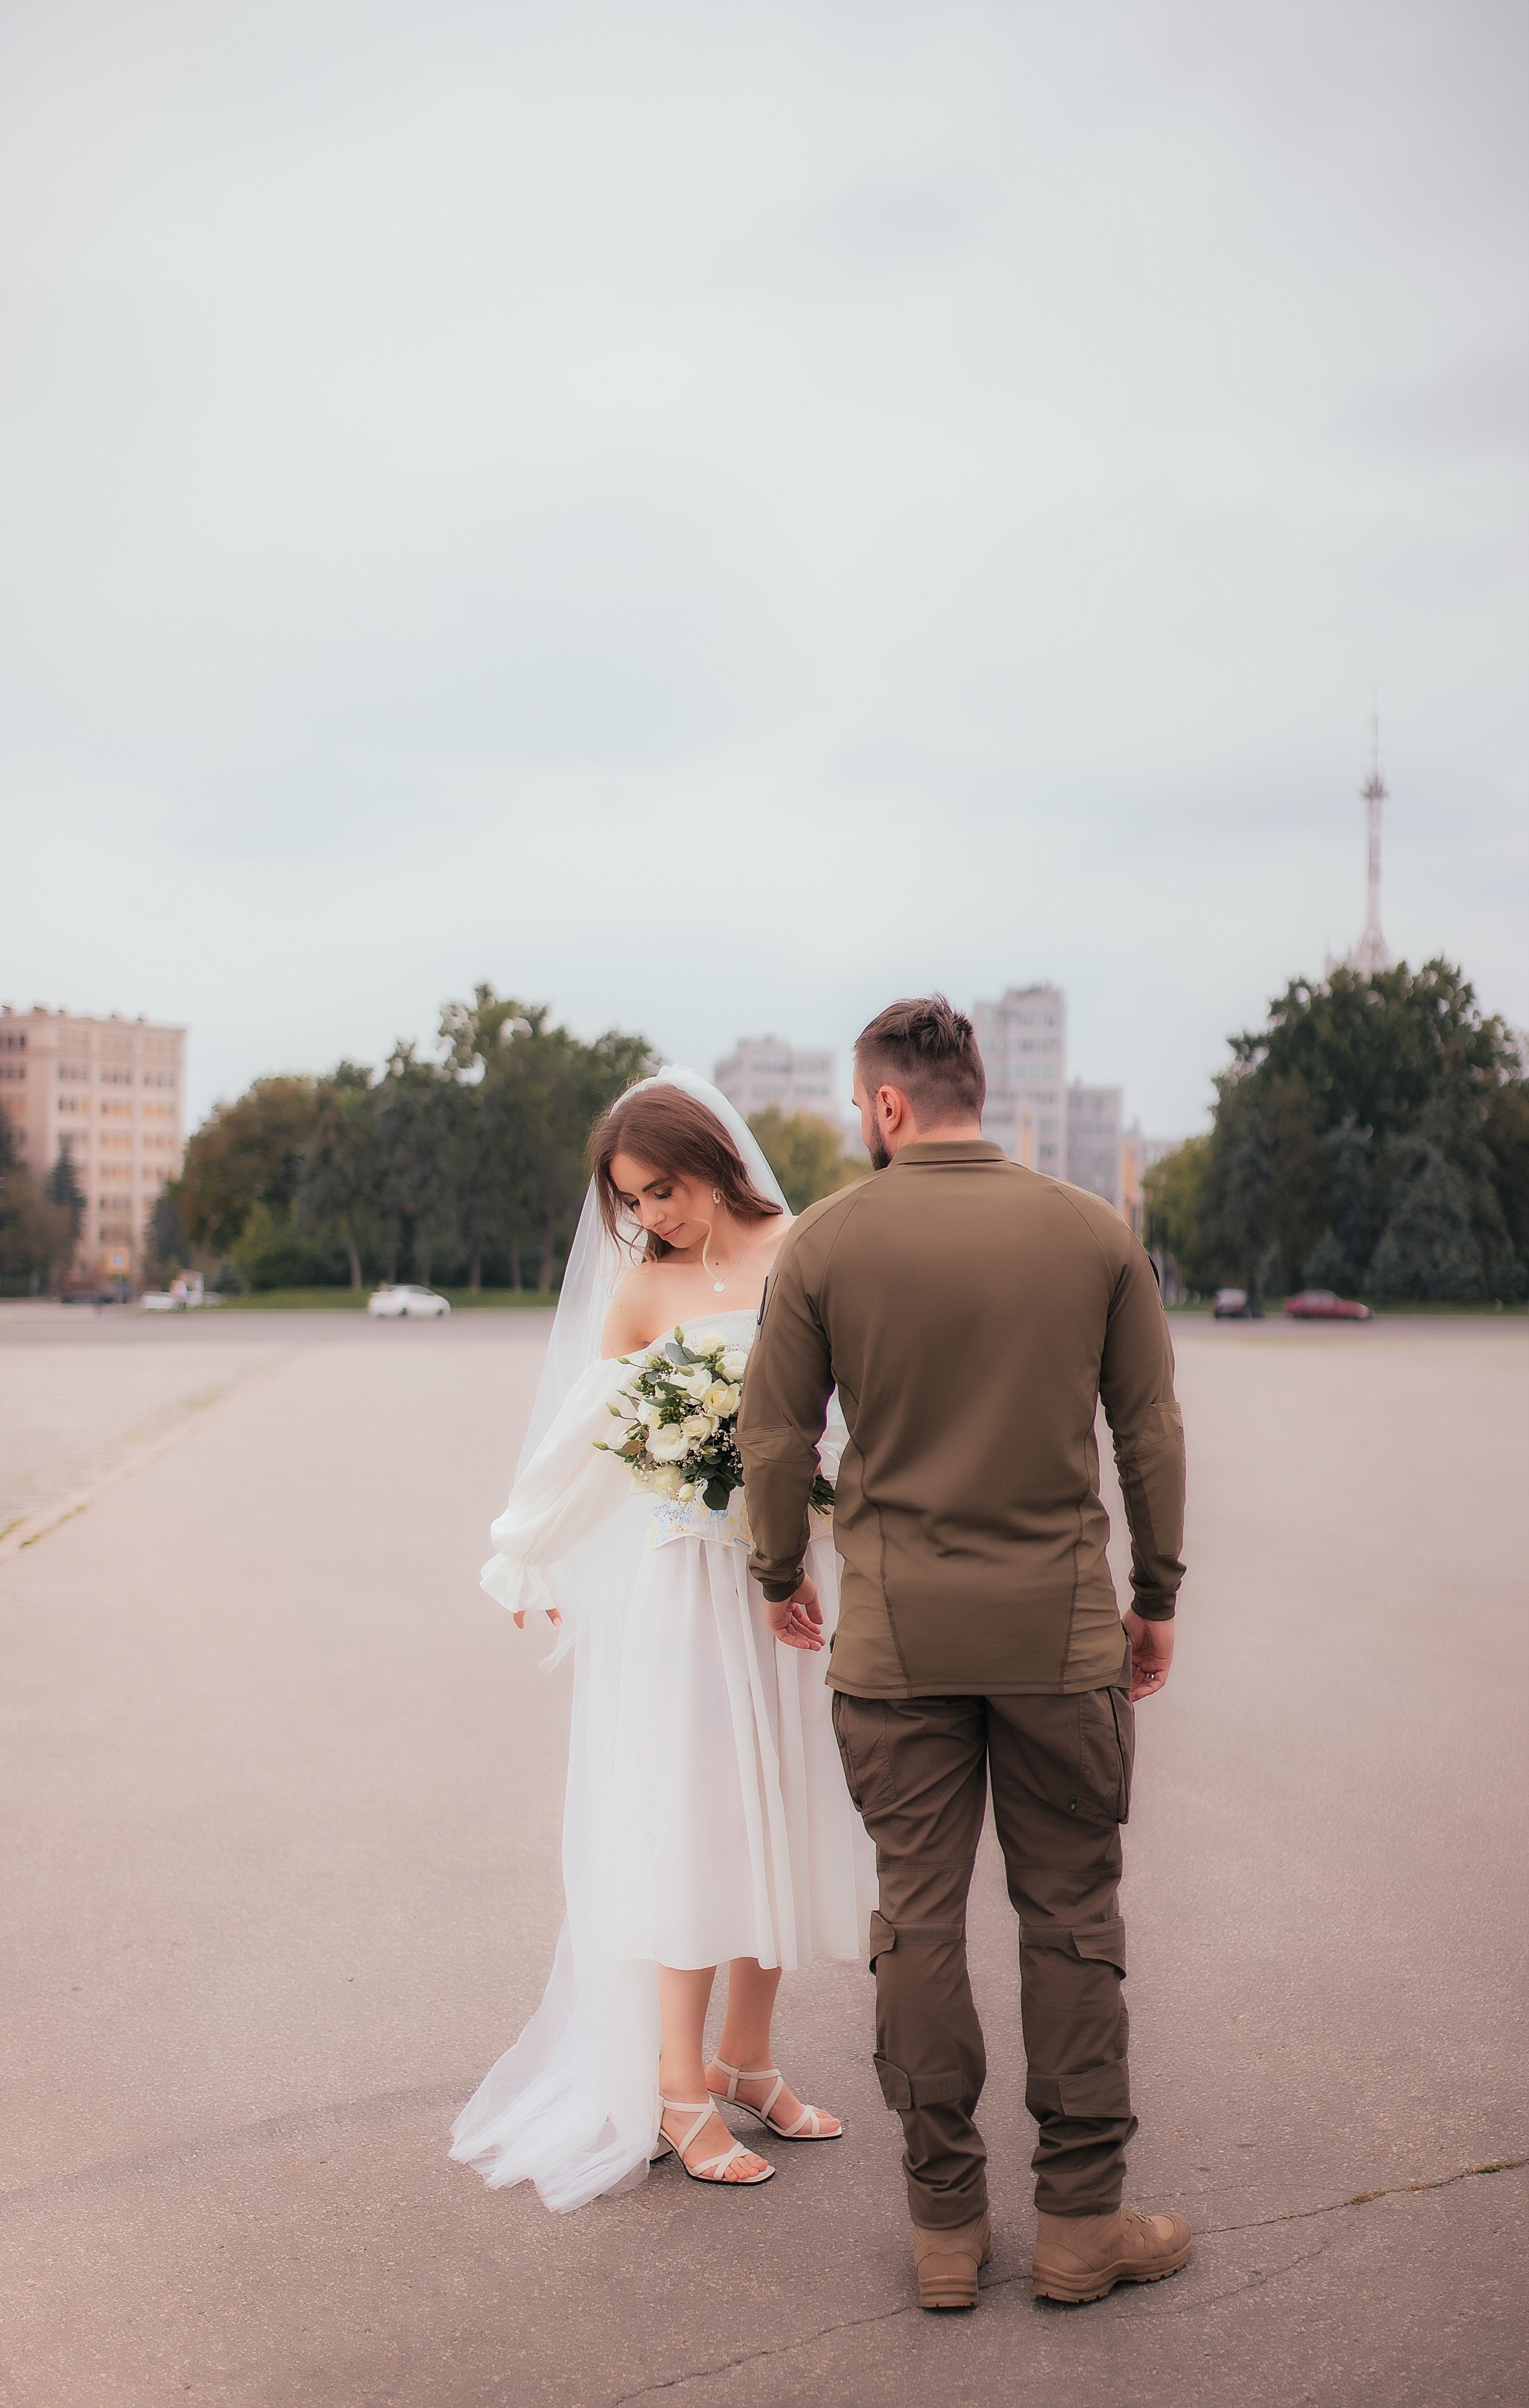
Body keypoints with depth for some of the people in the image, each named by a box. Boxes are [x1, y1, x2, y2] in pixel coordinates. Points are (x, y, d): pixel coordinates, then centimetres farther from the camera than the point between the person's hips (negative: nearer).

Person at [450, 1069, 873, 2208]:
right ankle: (678, 2091, 15)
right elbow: (583, 1439, 7)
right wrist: (527, 1562, 15)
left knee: (777, 1814, 10)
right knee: (687, 1823, 2)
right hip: (686, 1581, -2)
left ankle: (747, 2058, 27)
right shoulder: (644, 1287, -1)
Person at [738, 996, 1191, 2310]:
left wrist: (782, 1572, 16)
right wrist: (1157, 1596, 14)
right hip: (1062, 1625, 1)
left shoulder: (826, 1240, -4)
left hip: (896, 1633, 0)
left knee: (918, 1917, 9)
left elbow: (775, 1436, -1)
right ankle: (1082, 2221, 20)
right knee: (1072, 1916, 11)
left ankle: (947, 2224, 20)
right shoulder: (1096, 1231, -1)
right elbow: (1151, 1430, 3)